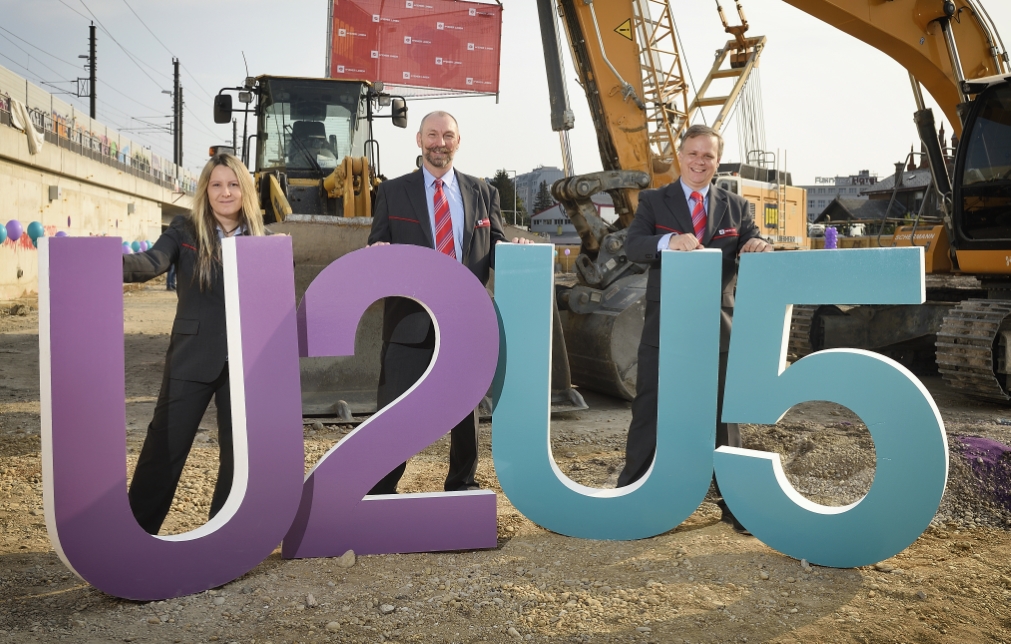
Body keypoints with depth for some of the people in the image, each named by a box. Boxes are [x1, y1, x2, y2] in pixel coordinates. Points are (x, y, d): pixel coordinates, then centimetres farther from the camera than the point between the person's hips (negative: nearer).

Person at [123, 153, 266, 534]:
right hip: (193, 358, -2)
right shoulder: (185, 230, 0)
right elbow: (153, 262, -18)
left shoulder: (260, 240, 6)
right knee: (165, 445, 1)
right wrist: (115, 263, -38)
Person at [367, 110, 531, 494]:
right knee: (394, 405, 1)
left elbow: (493, 249, 10)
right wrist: (377, 253, -19)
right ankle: (381, 489, 17)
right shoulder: (393, 192, 6)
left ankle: (462, 483, 31)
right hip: (410, 317, -2)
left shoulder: (482, 193, 11)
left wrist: (513, 249, -11)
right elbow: (377, 248, 4)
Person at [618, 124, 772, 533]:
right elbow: (633, 246, -12)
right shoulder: (653, 201, 3)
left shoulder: (735, 207, 10)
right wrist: (669, 241, -32)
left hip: (717, 323, 2)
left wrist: (758, 248, -22)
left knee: (723, 409, 9)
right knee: (649, 407, 5)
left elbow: (752, 251, 2)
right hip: (665, 322, -1)